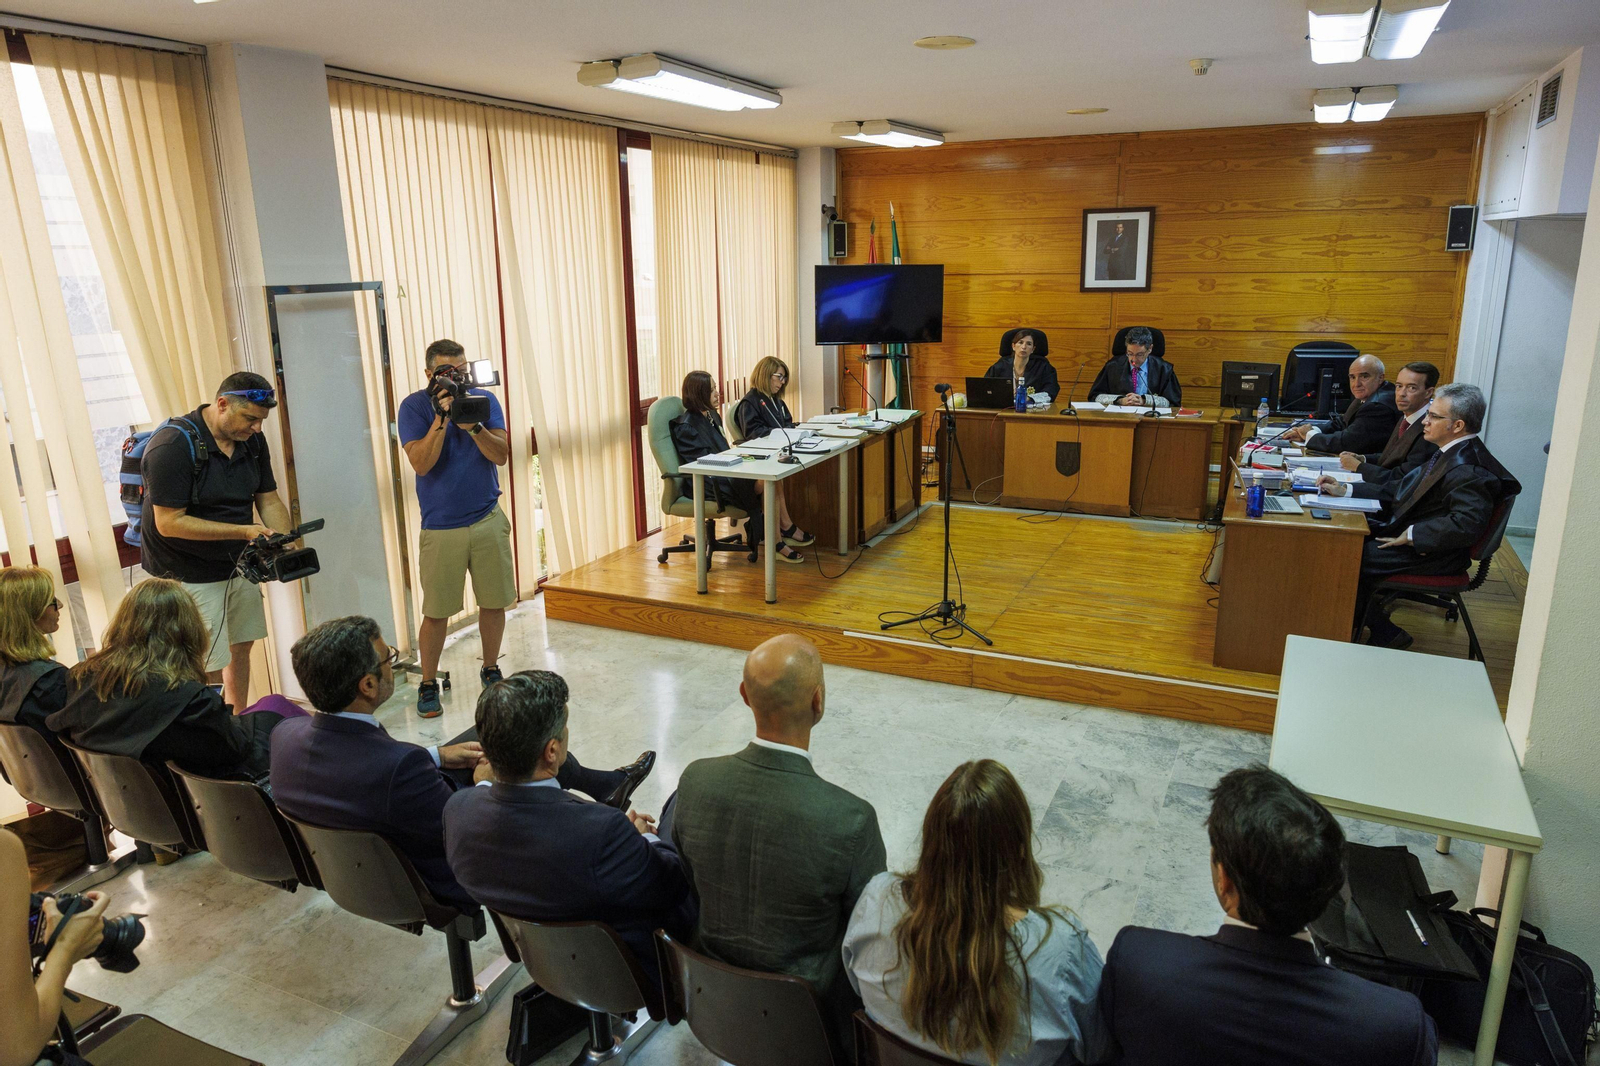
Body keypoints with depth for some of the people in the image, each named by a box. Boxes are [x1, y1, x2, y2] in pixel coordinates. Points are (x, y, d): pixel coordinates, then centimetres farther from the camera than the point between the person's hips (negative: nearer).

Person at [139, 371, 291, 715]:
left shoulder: (252, 440, 0)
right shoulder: (172, 445, -23)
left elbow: (269, 499, 4)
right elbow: (169, 523, -25)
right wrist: (243, 531, -29)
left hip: (237, 565, 8)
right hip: (187, 576, -7)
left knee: (241, 646, 18)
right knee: (207, 669, -7)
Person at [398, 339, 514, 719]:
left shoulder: (484, 399, 2)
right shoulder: (414, 407, -4)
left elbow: (501, 455, -8)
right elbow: (421, 463, -16)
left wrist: (472, 423, -23)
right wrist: (441, 416, -24)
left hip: (488, 520, 2)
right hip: (440, 527, -2)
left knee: (494, 602, 9)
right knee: (436, 612, 2)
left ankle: (490, 669, 28)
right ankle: (428, 683, 19)